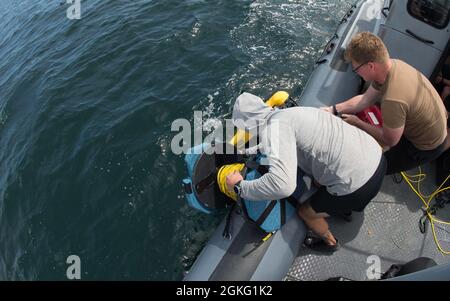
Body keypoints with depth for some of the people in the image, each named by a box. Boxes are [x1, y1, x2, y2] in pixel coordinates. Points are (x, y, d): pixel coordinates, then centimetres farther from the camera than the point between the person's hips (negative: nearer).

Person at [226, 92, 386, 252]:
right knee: (319, 179, 34)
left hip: (360, 185, -8)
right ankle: (345, 208, 60)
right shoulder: (290, 112, 6)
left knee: (305, 212, 18)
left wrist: (240, 186, -19)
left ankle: (330, 243, 46)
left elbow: (283, 185, -35)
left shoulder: (275, 127, -21)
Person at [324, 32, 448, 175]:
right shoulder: (392, 64, -16)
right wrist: (333, 109, -8)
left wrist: (357, 123, -14)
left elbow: (389, 140, -23)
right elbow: (365, 99, -2)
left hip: (426, 147, -7)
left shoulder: (393, 100, -42)